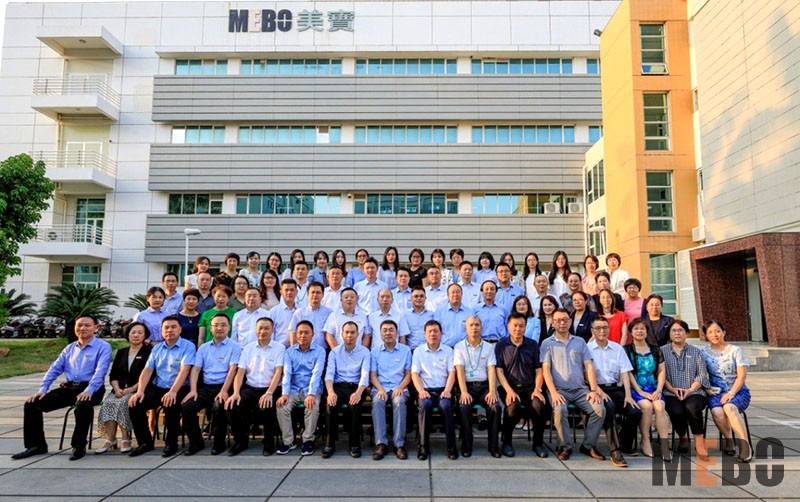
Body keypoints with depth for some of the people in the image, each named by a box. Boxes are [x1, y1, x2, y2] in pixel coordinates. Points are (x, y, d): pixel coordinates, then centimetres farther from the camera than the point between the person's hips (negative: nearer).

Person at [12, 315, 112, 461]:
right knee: (31, 404, -6)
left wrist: (89, 390, -29)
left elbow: (100, 371, -15)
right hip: (68, 387, 7)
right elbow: (54, 369, 16)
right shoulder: (69, 348, 19)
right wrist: (43, 389, 0)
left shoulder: (103, 347, -2)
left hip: (90, 389, -6)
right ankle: (36, 445, 7)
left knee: (83, 405, -39)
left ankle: (79, 446, -19)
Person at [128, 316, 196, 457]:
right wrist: (140, 391, -9)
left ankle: (171, 443, -9)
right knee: (135, 404, -16)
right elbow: (147, 371, 7)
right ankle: (145, 442, 2)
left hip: (178, 389, -5)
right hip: (157, 388, 6)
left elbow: (184, 370, -17)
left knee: (171, 406, -34)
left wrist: (173, 391, -29)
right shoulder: (156, 349, 14)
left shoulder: (188, 346, -5)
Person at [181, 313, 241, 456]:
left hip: (223, 387, -4)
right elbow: (195, 369, 9)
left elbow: (232, 370, -9)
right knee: (186, 406, -19)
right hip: (205, 387, 5)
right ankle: (196, 442, 1)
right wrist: (193, 390, -8)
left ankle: (219, 443, -9)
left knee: (219, 407, -33)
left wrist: (223, 391, -21)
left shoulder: (234, 346, 2)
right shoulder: (203, 348, 17)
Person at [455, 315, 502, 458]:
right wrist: (464, 392, -18)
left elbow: (491, 370, 1)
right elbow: (460, 370, -4)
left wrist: (492, 391, -14)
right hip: (467, 386, -1)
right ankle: (466, 446, -14)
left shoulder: (488, 347, 11)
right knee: (464, 407, -30)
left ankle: (493, 445, -11)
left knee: (496, 407, -26)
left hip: (484, 386, 2)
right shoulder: (459, 347, 6)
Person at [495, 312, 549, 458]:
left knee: (540, 405, -29)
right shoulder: (501, 345, 6)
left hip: (529, 387, 2)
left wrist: (537, 389, -7)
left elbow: (538, 370, 9)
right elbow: (499, 371, -1)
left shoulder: (533, 345, 12)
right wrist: (509, 390, -15)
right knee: (513, 406, -33)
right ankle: (507, 442, -7)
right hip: (509, 388, -2)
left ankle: (538, 443, -4)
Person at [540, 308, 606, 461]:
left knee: (600, 409, -22)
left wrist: (593, 390, -4)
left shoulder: (580, 342, 16)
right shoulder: (547, 343, 7)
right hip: (559, 390, -3)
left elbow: (589, 367, 9)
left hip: (581, 389, 3)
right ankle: (565, 446, -9)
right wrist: (553, 392, -15)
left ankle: (588, 446, -1)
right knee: (560, 410, -33)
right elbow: (546, 369, -1)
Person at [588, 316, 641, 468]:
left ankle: (625, 445, 8)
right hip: (597, 388, -4)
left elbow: (625, 373, 5)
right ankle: (615, 451, -31)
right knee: (609, 406, -35)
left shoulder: (618, 348, 13)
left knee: (635, 411, -19)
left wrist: (628, 395, -8)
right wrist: (599, 391, -18)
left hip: (616, 388, 4)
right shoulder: (587, 349, 1)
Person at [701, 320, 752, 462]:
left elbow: (742, 375, -3)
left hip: (737, 390, -1)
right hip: (715, 392, 1)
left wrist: (731, 393, -16)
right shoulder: (703, 352, 10)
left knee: (729, 408, -35)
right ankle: (729, 441, -8)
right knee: (717, 412, -31)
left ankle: (745, 446, -29)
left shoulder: (735, 350, 5)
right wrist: (707, 389, -11)